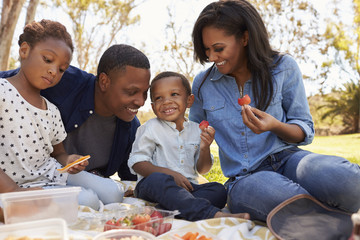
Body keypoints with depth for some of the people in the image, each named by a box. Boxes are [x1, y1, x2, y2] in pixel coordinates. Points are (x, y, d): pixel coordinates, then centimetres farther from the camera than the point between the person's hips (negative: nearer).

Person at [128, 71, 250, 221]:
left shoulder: (196, 130, 11)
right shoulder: (150, 128, 1)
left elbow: (201, 170, 13)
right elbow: (137, 163, -6)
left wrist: (205, 148, -9)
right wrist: (170, 174, -18)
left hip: (187, 186, 4)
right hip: (151, 186, -4)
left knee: (219, 190, -18)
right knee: (158, 179, -37)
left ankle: (170, 207, -39)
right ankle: (212, 214, -47)